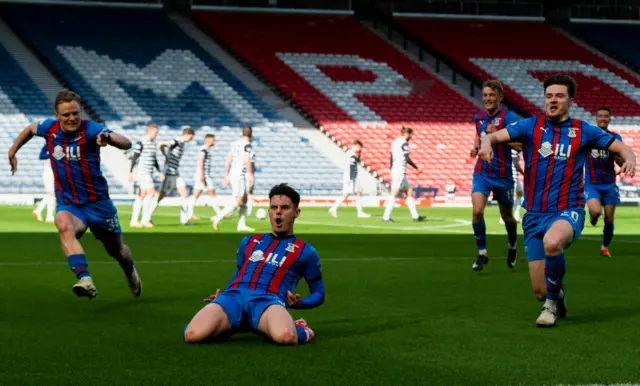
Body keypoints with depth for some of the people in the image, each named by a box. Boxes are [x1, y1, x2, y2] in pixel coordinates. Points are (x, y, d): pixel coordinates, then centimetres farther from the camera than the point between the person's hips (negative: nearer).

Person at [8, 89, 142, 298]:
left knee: (117, 250, 17)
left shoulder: (90, 129, -20)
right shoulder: (49, 128, -7)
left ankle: (131, 274, 54)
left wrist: (109, 138, -56)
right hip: (68, 204, 2)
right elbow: (30, 129, 19)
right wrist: (13, 151, 21)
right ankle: (85, 280, -49)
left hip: (97, 202, -1)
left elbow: (126, 143, -36)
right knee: (64, 226, -36)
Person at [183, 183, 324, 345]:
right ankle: (225, 327, 5)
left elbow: (318, 293, 21)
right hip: (234, 296, 3)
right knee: (193, 335, -30)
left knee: (284, 336, -42)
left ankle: (301, 329, -4)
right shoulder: (249, 242, 30)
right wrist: (221, 298, 15)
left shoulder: (306, 251, 19)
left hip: (268, 300, -3)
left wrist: (298, 303, -2)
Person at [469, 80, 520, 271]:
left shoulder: (508, 117, -12)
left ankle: (513, 246, 41)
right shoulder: (479, 118, 5)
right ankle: (482, 253, -2)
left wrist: (496, 134, -33)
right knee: (477, 211, -17)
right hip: (482, 173, 3)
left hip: (502, 175, -3)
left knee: (507, 216, 12)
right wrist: (476, 147, 7)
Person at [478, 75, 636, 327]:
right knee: (539, 290, -2)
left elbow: (621, 148, 9)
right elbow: (495, 136, -8)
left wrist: (629, 160, -15)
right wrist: (487, 143, -32)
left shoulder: (583, 131, 3)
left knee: (552, 242, -39)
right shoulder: (531, 126, 3)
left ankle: (552, 302, -14)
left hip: (568, 211, -2)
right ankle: (557, 295, 38)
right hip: (534, 214, 2)